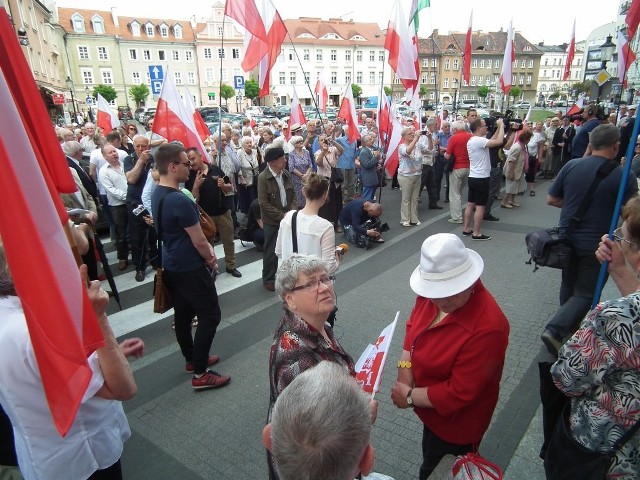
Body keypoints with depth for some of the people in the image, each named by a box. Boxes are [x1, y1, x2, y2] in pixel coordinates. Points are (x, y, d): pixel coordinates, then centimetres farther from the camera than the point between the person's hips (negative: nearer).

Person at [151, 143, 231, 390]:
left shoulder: (157, 194, 4)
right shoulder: (180, 200, -26)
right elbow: (199, 242, -19)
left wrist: (207, 248, 4)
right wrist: (211, 259, -1)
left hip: (171, 266, 10)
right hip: (190, 269, -10)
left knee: (183, 314, 18)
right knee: (210, 316, 0)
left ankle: (192, 359, 34)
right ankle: (200, 373, 6)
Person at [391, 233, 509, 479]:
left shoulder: (487, 327, -36)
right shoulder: (433, 292, -15)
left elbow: (459, 393, -30)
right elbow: (413, 325, 2)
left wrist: (410, 397, -20)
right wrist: (405, 366, -13)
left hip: (456, 424, -6)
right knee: (430, 460, 32)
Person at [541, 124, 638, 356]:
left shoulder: (572, 165, -6)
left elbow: (551, 199, 1)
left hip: (567, 239, 4)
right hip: (597, 246, -4)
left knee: (569, 285, 23)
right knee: (585, 293, 6)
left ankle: (570, 326, 40)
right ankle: (556, 330, -11)